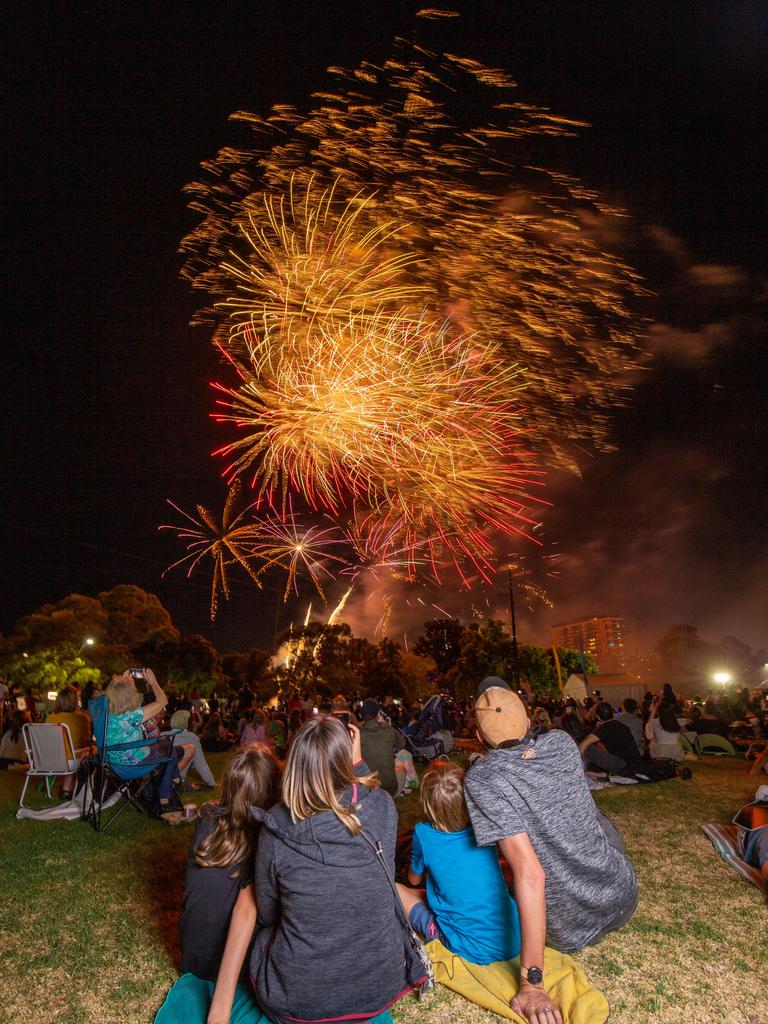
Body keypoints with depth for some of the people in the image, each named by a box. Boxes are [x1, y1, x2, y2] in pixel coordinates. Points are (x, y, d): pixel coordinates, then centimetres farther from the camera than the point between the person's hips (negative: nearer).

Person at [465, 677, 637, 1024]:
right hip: (623, 900, 4)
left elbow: (530, 873, -31)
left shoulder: (482, 778, -25)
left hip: (569, 930, -3)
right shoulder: (562, 742, -11)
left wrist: (531, 982, -26)